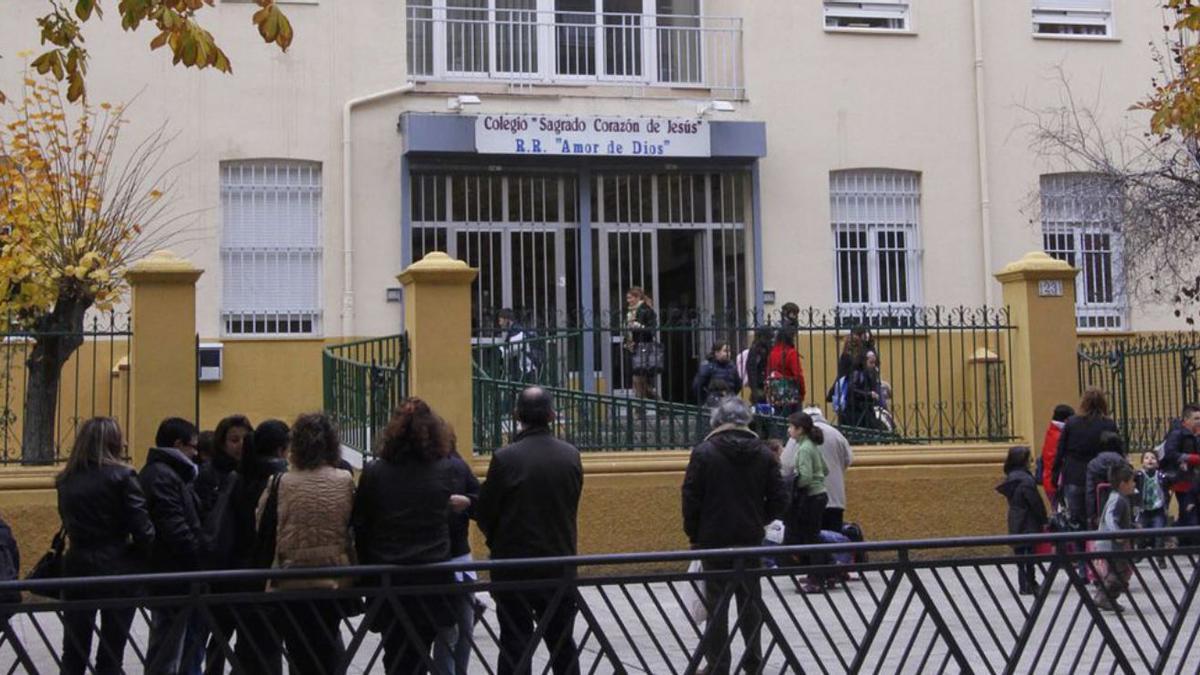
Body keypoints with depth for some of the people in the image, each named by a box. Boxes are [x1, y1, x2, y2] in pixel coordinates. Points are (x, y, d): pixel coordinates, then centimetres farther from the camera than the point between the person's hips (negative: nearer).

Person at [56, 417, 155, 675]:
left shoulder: (67, 480, 5)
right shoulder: (122, 477, -10)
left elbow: (68, 524, 8)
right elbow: (142, 528, -12)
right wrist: (148, 558, 3)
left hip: (78, 567, 4)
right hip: (118, 569, -4)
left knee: (74, 649, 11)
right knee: (111, 650, 5)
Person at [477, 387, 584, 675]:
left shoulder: (505, 458, -14)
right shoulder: (571, 456, -2)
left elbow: (484, 513, -7)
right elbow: (571, 508, 6)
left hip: (514, 566, -3)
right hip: (560, 563, 4)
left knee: (515, 644, 3)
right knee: (562, 643, 15)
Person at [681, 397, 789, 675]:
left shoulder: (704, 452, -8)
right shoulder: (763, 453, 2)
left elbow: (690, 498, -10)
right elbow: (779, 500, 1)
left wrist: (694, 534, 2)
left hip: (714, 538, -3)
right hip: (750, 538, 3)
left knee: (716, 603, 3)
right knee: (750, 599, 13)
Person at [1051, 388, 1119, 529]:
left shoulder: (1071, 423, 1)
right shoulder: (1109, 426, -2)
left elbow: (1060, 451, 2)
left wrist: (1055, 476, 7)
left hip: (1073, 479, 1)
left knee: (1076, 520, 4)